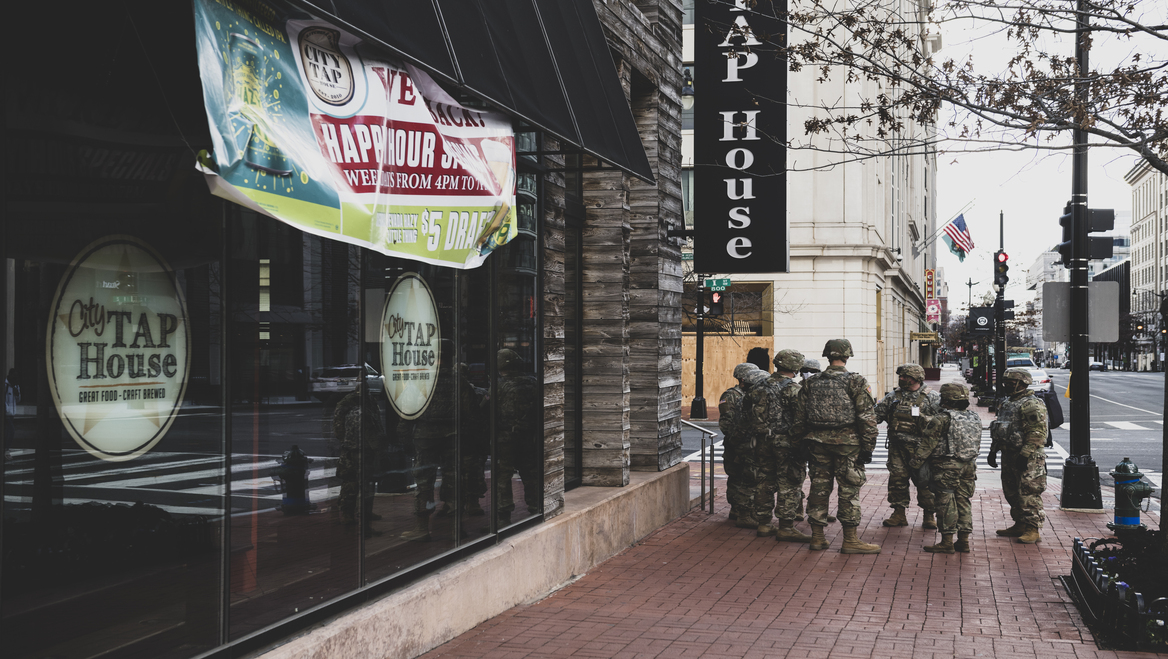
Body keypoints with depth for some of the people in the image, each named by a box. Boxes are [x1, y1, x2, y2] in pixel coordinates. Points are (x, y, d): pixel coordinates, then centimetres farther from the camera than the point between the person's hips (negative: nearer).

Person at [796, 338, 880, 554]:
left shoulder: (811, 382, 8)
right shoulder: (856, 381, -5)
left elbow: (800, 417, 10)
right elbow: (866, 417, -9)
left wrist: (803, 443, 17)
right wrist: (868, 446, -5)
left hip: (817, 441, 4)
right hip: (847, 442, -4)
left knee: (819, 487, 10)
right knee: (849, 490, 1)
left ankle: (817, 538, 14)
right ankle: (850, 540, 3)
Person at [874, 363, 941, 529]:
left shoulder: (931, 397, -1)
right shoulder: (893, 396, 10)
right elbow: (877, 414, 12)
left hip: (920, 449, -4)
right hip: (897, 447, 4)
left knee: (924, 481, -1)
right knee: (897, 479, 3)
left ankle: (929, 516, 10)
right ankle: (899, 514, 14)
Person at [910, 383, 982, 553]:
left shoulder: (942, 419, -12)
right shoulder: (974, 418, 9)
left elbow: (928, 444, -12)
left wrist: (915, 462, -1)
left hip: (947, 467, -6)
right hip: (969, 467, 7)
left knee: (946, 504, -1)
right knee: (963, 502, 12)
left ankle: (947, 542, 0)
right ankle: (963, 540, 14)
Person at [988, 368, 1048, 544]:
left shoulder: (1032, 405, -13)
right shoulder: (1008, 404, 18)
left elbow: (1037, 433, -20)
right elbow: (998, 430, 26)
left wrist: (1025, 454, -24)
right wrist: (993, 451, 22)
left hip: (1028, 459, -10)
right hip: (1009, 455, 10)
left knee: (1029, 494, -8)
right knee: (1012, 492, 14)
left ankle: (1032, 530, -5)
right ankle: (1020, 525, 23)